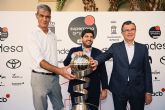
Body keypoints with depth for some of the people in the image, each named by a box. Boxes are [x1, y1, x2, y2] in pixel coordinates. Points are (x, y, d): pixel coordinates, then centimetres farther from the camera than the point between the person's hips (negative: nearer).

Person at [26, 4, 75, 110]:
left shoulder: (53, 36, 9)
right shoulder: (32, 36, -11)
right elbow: (40, 61, -22)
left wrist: (57, 73, 10)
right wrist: (59, 71, -33)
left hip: (54, 77, 6)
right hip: (40, 77, -6)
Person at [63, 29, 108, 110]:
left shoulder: (98, 52, 7)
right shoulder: (74, 50, 5)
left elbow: (103, 72, 5)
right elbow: (66, 63, -10)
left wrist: (104, 88, 0)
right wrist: (73, 55, -29)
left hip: (93, 90, 1)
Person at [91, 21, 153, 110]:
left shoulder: (142, 48, 5)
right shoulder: (115, 47, 4)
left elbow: (147, 71, 4)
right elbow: (104, 55, -13)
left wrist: (148, 92, 0)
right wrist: (96, 61, -36)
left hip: (138, 91, 1)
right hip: (119, 89, 0)